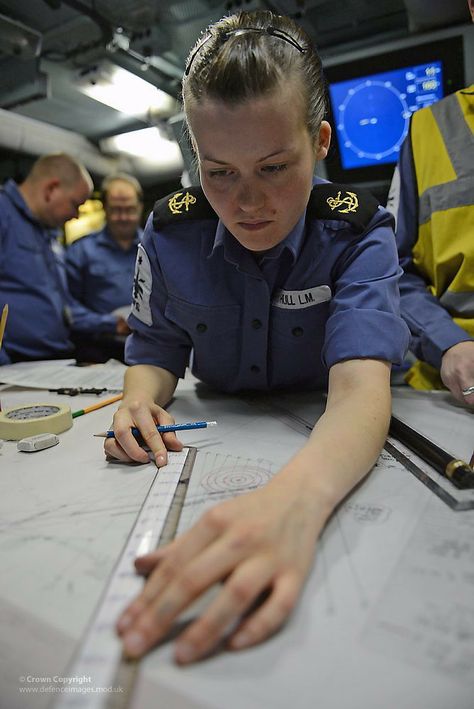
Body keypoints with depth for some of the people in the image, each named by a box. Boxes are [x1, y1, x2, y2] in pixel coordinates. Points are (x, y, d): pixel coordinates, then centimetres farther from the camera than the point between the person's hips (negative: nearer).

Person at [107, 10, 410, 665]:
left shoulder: (358, 235, -18)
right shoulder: (170, 234, -10)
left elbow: (361, 387, -34)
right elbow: (156, 350, 1)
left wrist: (295, 495, -55)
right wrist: (139, 403, -25)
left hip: (330, 456, -4)